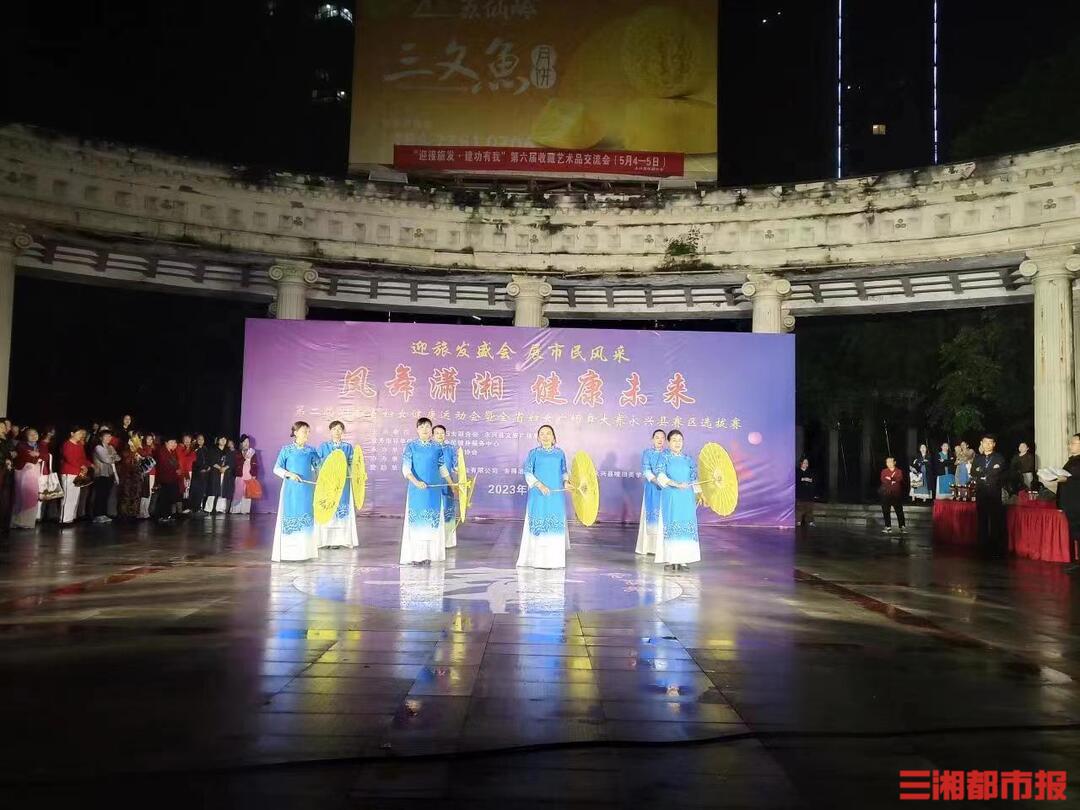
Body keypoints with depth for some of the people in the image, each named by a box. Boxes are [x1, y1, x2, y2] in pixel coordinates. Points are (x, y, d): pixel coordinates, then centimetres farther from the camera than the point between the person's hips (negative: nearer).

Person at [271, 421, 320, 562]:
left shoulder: (311, 450, 7)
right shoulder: (287, 449, -1)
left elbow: (318, 466, 15)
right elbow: (277, 468, -3)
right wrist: (289, 474, -17)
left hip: (307, 489, 3)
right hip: (291, 489, -3)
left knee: (306, 517, 5)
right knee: (290, 517, -3)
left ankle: (304, 551, 13)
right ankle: (288, 552, 3)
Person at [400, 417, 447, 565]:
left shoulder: (437, 447, 5)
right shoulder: (411, 446, -1)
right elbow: (406, 469, -9)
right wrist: (416, 482, -25)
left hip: (434, 489, 2)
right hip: (416, 489, -2)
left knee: (432, 519, 3)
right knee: (417, 518, -1)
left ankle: (429, 553, 11)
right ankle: (416, 555, 4)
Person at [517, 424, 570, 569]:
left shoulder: (560, 453, 8)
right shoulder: (534, 453, 1)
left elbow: (564, 471, 13)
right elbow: (527, 472, -3)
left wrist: (565, 481, -7)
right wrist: (539, 485, -16)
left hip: (556, 495, 2)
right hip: (538, 494, -2)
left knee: (556, 523, 4)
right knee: (537, 523, 0)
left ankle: (554, 559, 13)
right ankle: (536, 558, 9)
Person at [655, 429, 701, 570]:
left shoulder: (688, 459, 13)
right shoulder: (664, 457, 3)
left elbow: (694, 479, 13)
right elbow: (661, 476, -10)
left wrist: (699, 493, 0)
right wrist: (675, 484, -24)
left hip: (687, 497, 3)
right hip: (670, 496, -3)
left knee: (686, 525, -3)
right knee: (670, 525, -7)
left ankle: (683, 559, -1)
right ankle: (669, 559, -5)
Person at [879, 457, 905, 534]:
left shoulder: (899, 471, 8)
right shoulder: (884, 471, 13)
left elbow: (899, 480, -10)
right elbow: (883, 480, -4)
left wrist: (889, 479, -12)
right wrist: (893, 481, -10)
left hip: (896, 494, -2)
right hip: (886, 494, 2)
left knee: (899, 510, -4)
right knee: (885, 511, 1)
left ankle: (902, 527, 0)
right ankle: (888, 527, 6)